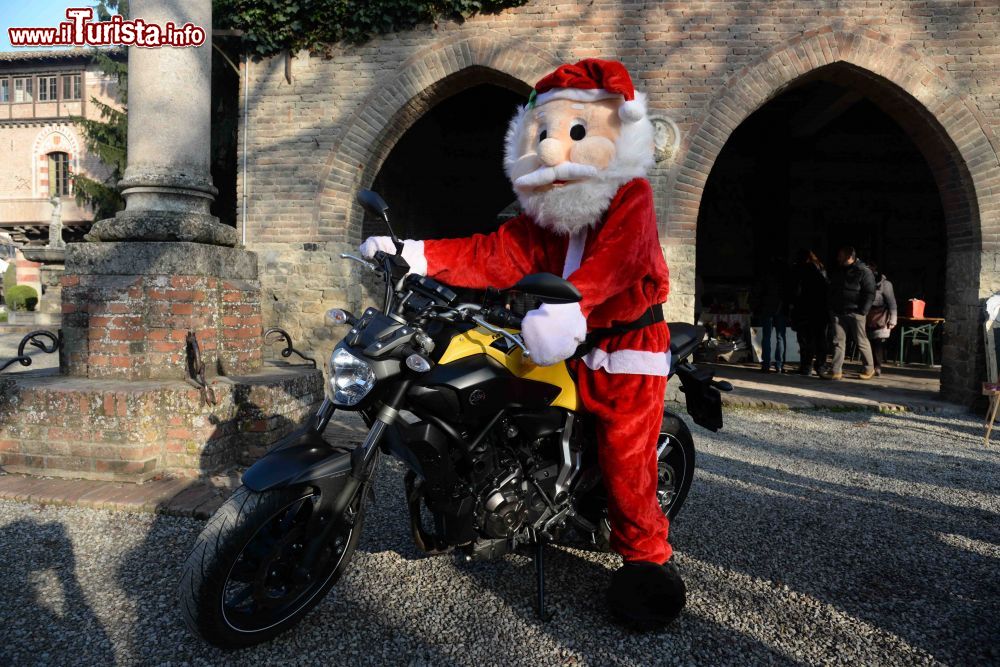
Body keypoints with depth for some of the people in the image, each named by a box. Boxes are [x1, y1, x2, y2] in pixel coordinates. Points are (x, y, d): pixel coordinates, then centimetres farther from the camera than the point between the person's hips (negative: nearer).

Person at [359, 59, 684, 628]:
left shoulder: (629, 198, -12)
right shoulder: (545, 213, 7)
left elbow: (609, 262, -31)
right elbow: (497, 255, -5)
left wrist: (567, 308, -49)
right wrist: (417, 255, -16)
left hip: (627, 349, -6)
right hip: (569, 349, 6)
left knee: (626, 456, -10)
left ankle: (646, 557, 11)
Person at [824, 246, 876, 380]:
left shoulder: (864, 272, -4)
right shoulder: (838, 272, 16)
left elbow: (870, 294, -9)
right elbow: (832, 291, 21)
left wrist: (862, 311, -15)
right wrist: (832, 309, 11)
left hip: (855, 313, -6)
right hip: (838, 313, 6)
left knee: (861, 342, 3)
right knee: (838, 342, 1)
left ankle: (869, 369, 18)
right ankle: (836, 371, 1)